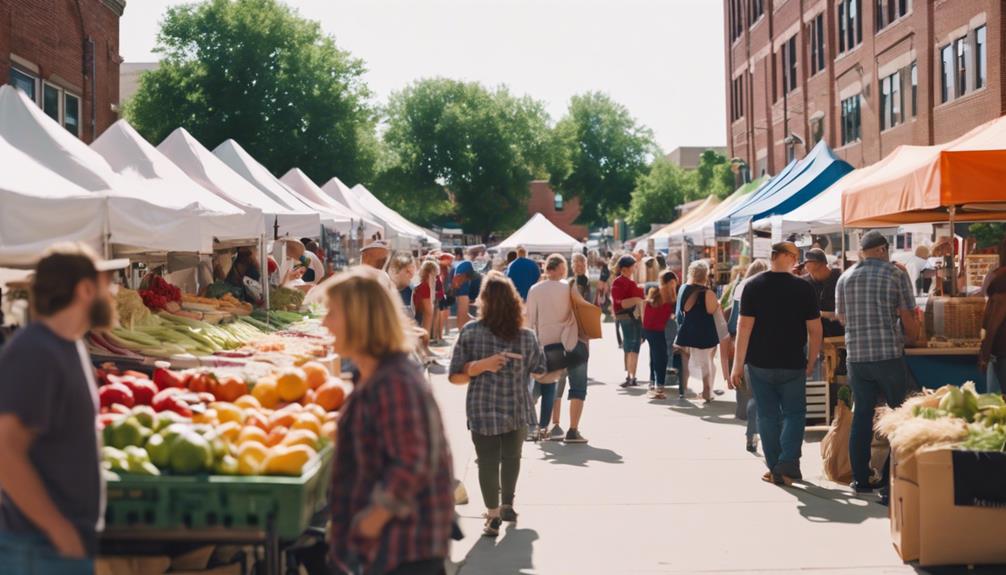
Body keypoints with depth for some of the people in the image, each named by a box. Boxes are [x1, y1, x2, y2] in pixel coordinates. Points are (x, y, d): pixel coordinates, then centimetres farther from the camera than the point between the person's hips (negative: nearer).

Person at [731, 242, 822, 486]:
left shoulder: (753, 286, -5)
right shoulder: (803, 288, -6)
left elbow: (744, 326, -9)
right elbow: (815, 330, -5)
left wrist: (738, 365, -5)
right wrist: (811, 362, 8)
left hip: (759, 364, 1)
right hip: (792, 365, -1)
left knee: (768, 415, 10)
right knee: (794, 414, 11)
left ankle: (775, 468, 13)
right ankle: (787, 465, -3)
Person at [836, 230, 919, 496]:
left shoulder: (845, 278, 7)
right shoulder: (896, 275, -4)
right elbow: (909, 318, -4)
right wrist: (910, 338, 16)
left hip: (856, 357, 4)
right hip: (889, 356, -4)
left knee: (861, 416, 10)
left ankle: (861, 479, 12)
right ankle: (892, 477, 8)